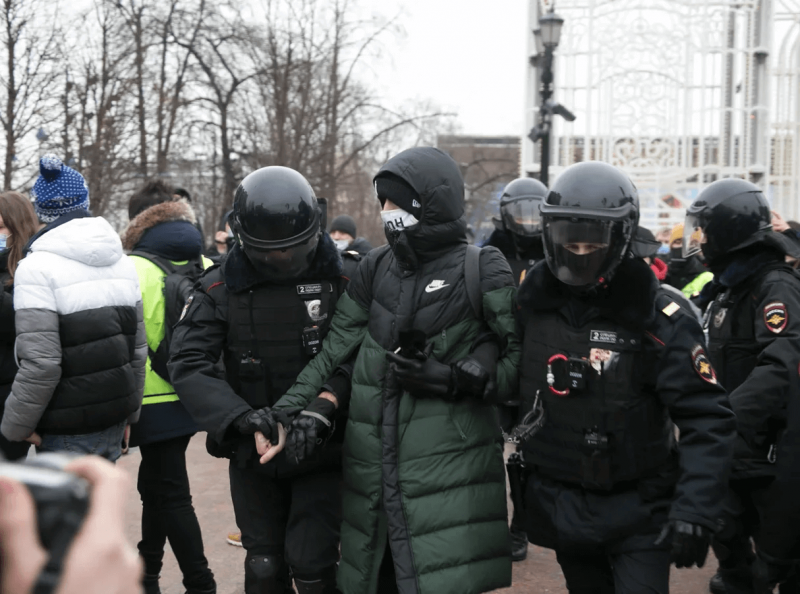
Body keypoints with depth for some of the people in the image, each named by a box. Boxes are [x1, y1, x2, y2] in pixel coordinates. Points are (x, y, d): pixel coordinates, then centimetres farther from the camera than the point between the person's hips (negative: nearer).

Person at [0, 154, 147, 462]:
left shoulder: (38, 267, -14)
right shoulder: (122, 262, 7)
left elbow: (40, 364, -19)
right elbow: (138, 348, 10)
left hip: (69, 430, -6)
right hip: (115, 417, 6)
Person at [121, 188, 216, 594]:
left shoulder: (135, 268, -11)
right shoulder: (207, 270, 5)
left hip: (157, 403, -7)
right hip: (193, 398, 7)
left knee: (170, 493, 1)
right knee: (155, 483, 21)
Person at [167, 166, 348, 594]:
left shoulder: (339, 281, -7)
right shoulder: (220, 290, -6)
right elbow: (188, 363, -15)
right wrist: (239, 415, -28)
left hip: (322, 451, -2)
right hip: (253, 454, 2)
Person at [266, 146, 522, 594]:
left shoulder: (482, 273, -3)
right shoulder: (376, 268, 12)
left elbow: (521, 362, -5)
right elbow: (336, 352, 11)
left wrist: (450, 377, -15)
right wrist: (313, 408, -3)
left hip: (447, 468, -5)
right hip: (375, 468, 5)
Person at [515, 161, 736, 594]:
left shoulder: (658, 317, -17)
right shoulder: (530, 302, -3)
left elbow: (707, 421, -18)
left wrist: (693, 511, -26)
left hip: (636, 511, -4)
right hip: (559, 505, 4)